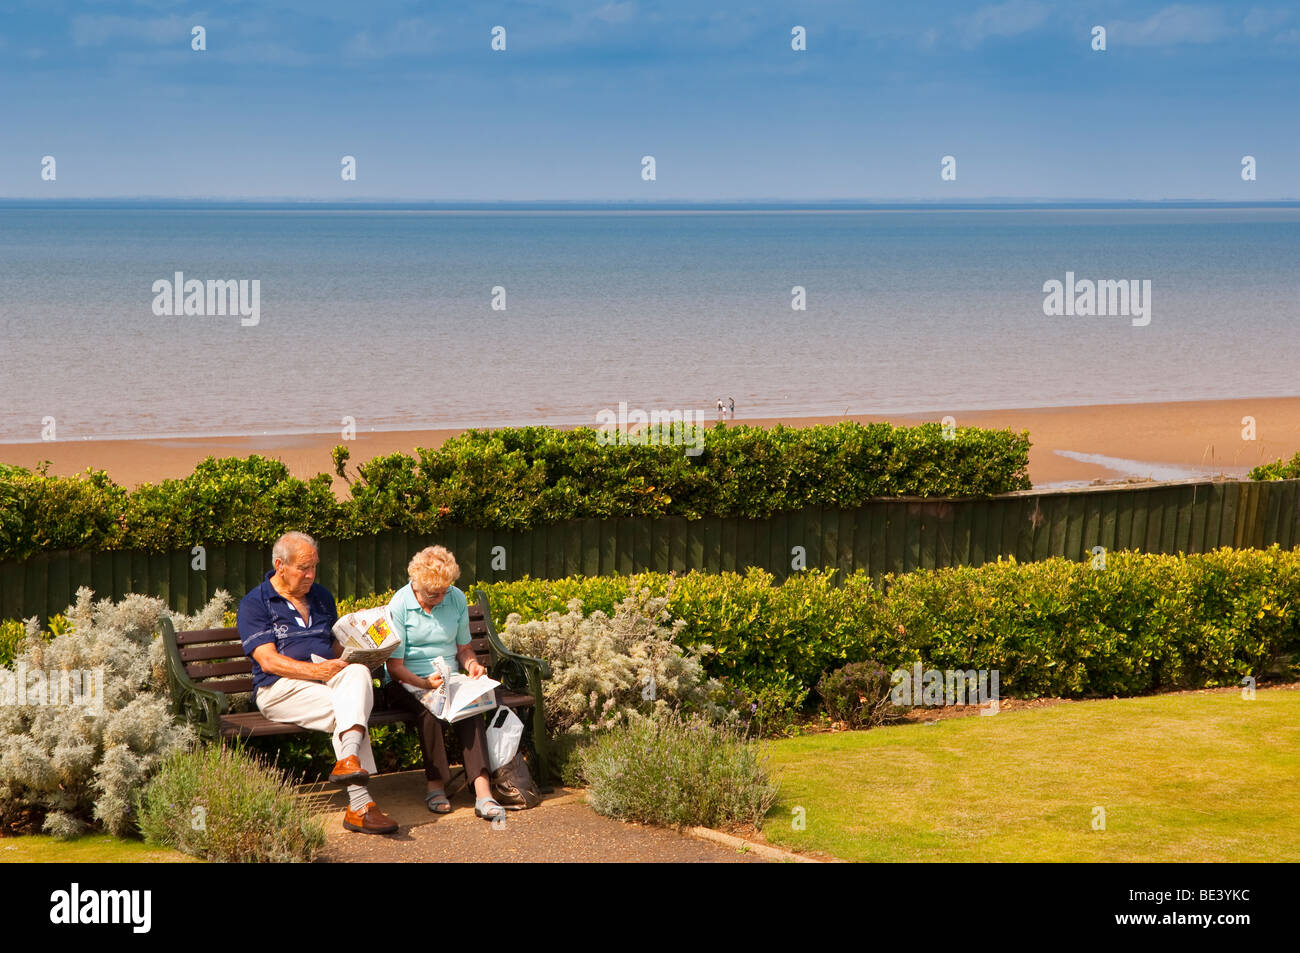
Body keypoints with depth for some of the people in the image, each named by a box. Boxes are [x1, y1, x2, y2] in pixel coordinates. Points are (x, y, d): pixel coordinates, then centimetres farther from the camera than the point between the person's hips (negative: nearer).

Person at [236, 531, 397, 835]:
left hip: (327, 678, 5)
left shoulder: (322, 597, 23)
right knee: (345, 710, -32)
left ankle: (349, 759, -50)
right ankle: (359, 804, -40)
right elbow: (268, 661, -9)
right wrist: (316, 670, -22)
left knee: (358, 673, -32)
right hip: (281, 689, -5)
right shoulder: (253, 604, 2)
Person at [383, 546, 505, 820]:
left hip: (450, 679, 3)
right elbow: (395, 667, -10)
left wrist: (472, 664, -5)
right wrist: (425, 683, -27)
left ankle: (482, 789, -41)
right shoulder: (399, 606, -8)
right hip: (408, 684, -3)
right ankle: (435, 783, -25)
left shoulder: (457, 599, 5)